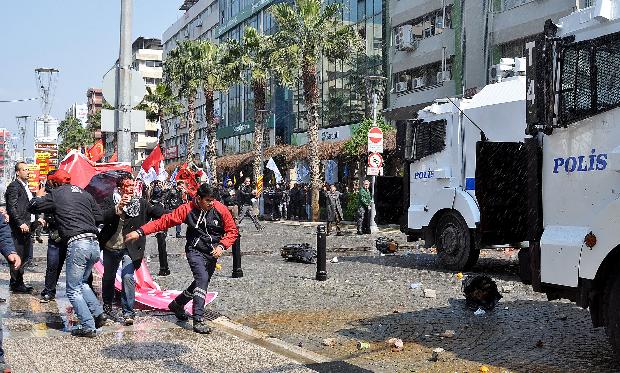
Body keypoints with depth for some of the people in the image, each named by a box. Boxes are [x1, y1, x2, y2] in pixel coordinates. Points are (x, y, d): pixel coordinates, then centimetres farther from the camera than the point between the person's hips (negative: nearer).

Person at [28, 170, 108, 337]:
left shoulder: (55, 195, 3)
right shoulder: (85, 193, 16)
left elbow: (32, 207, 13)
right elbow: (99, 217, 17)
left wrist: (39, 196, 33)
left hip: (77, 244, -6)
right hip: (94, 243, 6)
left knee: (73, 289, 6)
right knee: (81, 283, 25)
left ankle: (88, 327, 1)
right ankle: (99, 314, 14)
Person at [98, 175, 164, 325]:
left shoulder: (141, 203, -3)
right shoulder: (109, 202, -4)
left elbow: (157, 212, -12)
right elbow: (101, 217, -19)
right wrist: (118, 208, -31)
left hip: (129, 248, -2)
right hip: (110, 247, 2)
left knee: (127, 277, -18)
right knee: (108, 278, 18)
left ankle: (128, 312, -11)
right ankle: (107, 306, 41)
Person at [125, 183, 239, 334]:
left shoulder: (220, 209, -10)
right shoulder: (187, 209, -14)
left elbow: (232, 231, -2)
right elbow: (164, 221, -14)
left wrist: (221, 246, -17)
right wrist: (140, 232, -21)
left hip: (212, 253, 4)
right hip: (195, 250, -4)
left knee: (201, 283, 14)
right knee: (202, 278, -24)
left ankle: (176, 304, 40)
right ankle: (198, 320, -23)